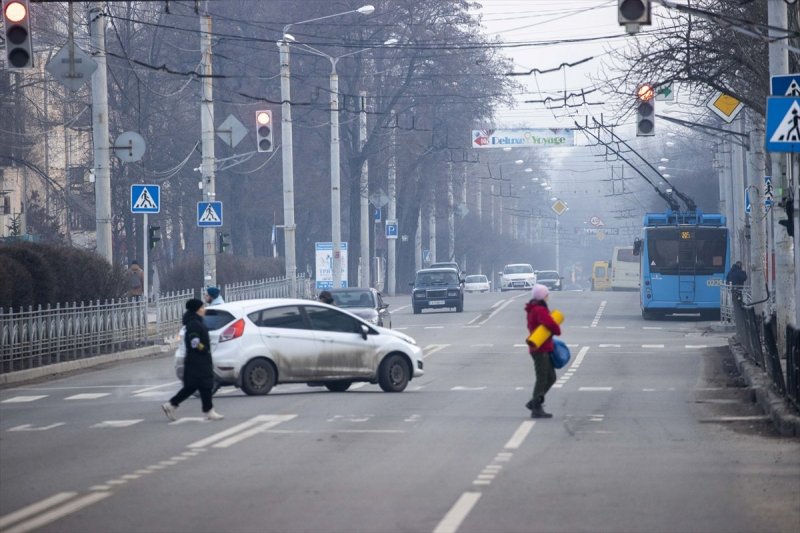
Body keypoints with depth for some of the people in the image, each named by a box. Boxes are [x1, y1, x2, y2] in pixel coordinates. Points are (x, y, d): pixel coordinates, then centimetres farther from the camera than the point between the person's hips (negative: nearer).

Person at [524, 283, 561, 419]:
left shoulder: (533, 309, 16)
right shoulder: (539, 310, -17)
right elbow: (550, 323, -30)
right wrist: (557, 331, -7)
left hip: (543, 349, 10)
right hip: (540, 350, -10)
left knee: (551, 377, 16)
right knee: (542, 379, -6)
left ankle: (533, 402, 19)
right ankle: (536, 409, -4)